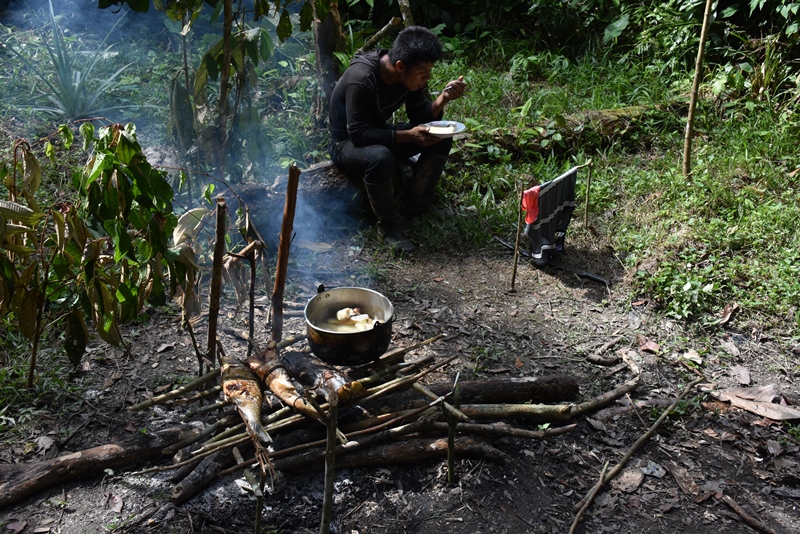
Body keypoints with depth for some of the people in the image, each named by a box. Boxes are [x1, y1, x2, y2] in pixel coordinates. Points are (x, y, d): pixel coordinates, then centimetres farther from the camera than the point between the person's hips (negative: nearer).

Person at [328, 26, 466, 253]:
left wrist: (442, 99, -23)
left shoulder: (410, 74, -10)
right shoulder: (361, 79, -32)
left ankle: (416, 208, -1)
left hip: (379, 135, 7)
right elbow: (358, 134, -32)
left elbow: (420, 116, -3)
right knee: (380, 157, -40)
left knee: (441, 139, -10)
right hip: (346, 143, -7)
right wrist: (408, 136, -35)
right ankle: (387, 225, -17)